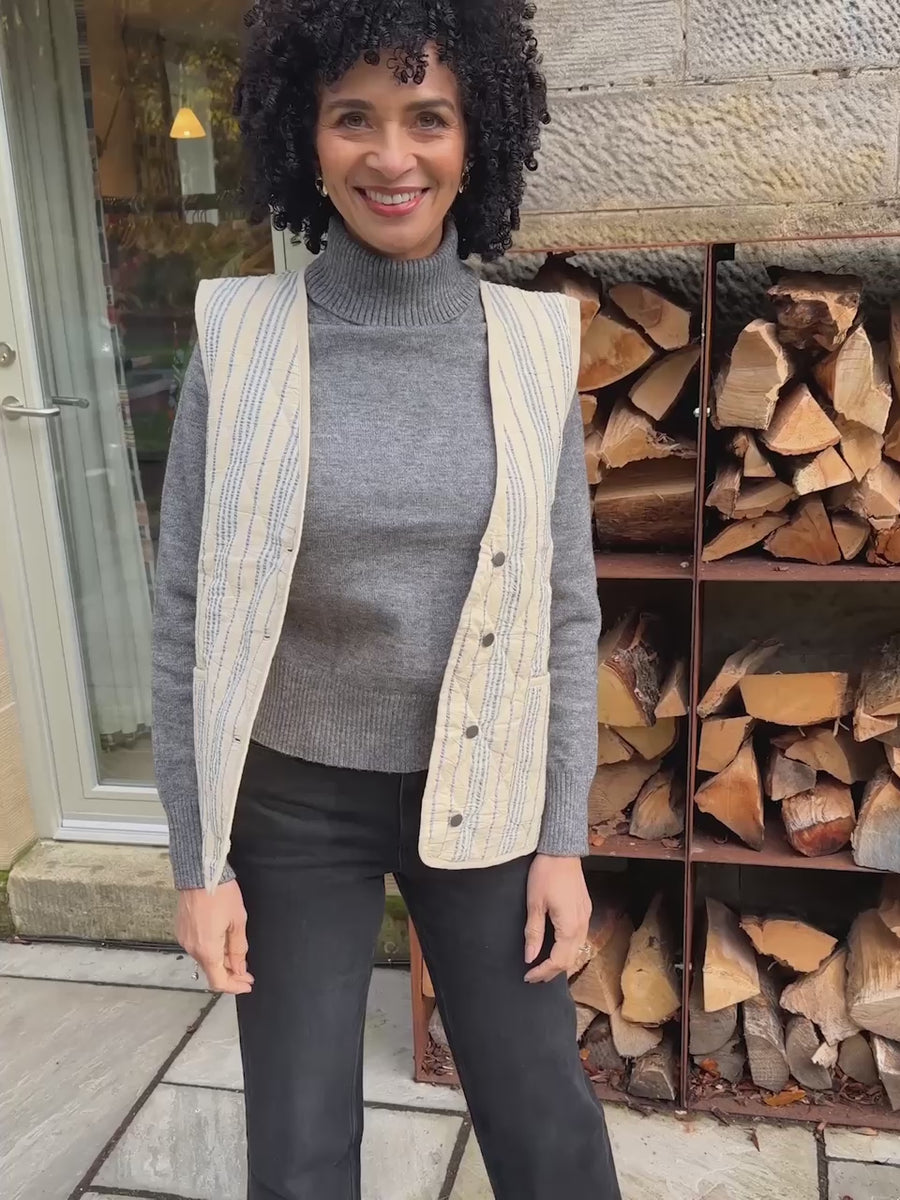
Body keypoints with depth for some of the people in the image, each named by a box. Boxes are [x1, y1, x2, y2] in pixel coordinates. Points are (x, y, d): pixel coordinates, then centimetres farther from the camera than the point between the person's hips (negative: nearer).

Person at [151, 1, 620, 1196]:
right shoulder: (241, 338, -10)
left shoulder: (533, 344, -6)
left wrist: (565, 836, -2)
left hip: (483, 797, 1)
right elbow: (188, 611, -6)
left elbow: (566, 608, -1)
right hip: (291, 802, 0)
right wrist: (197, 855, -5)